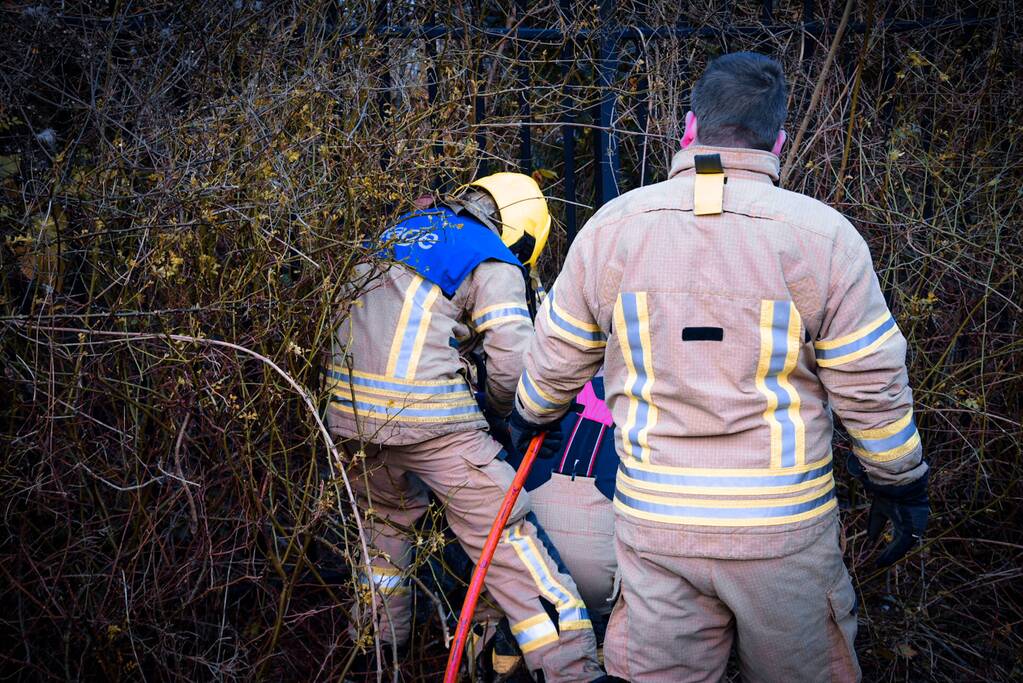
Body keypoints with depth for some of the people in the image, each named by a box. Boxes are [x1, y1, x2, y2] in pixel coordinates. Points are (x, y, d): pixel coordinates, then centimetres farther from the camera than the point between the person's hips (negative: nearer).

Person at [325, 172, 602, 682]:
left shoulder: (401, 230, 20)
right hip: (426, 412, -6)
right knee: (504, 535, -2)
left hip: (349, 405, 7)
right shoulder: (494, 263, 0)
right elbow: (514, 362, -9)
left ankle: (379, 642, 38)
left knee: (385, 520, 28)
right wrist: (498, 409, 12)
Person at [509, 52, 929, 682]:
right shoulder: (822, 235, -9)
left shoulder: (611, 227, -2)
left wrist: (532, 417, 31)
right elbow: (873, 388, -5)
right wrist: (902, 484, 11)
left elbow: (557, 358, 10)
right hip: (785, 529, -1)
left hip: (653, 522, 2)